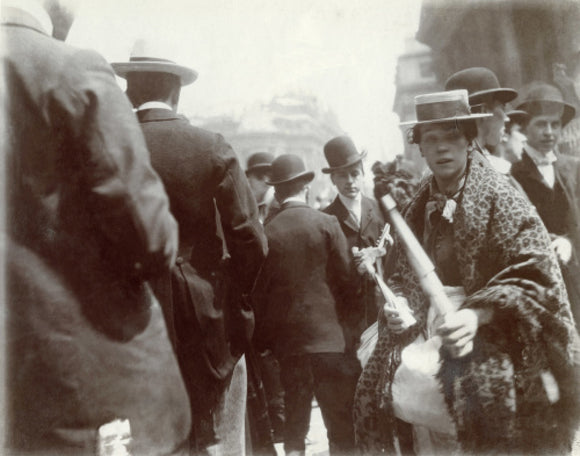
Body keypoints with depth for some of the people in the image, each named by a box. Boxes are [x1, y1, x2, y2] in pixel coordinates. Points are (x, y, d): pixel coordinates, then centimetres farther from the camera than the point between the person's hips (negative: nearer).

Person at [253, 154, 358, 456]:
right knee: (342, 429, 7)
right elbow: (345, 279, -3)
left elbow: (258, 291, 0)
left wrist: (265, 341, 12)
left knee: (294, 429, 11)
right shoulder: (326, 223, -6)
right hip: (328, 337, -2)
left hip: (287, 341, 2)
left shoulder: (266, 232, -3)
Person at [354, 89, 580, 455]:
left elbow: (535, 277, -10)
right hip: (430, 330, 5)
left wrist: (477, 314, -22)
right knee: (387, 386, -8)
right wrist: (399, 302, -1)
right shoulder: (418, 208, 9)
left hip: (490, 337, -5)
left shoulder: (499, 197, -6)